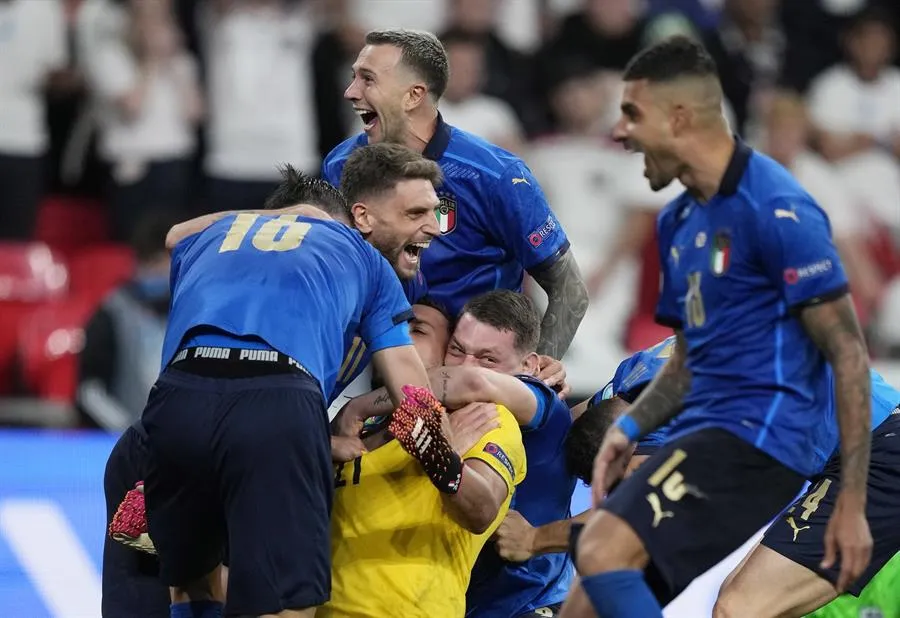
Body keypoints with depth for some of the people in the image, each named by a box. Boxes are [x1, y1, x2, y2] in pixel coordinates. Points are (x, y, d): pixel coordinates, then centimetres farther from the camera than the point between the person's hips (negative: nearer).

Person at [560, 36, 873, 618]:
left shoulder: (776, 209, -12)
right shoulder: (677, 221, 16)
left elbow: (849, 354, -14)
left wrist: (852, 503, -18)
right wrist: (630, 427, 4)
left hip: (763, 433, -9)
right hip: (703, 435, 9)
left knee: (604, 551, -26)